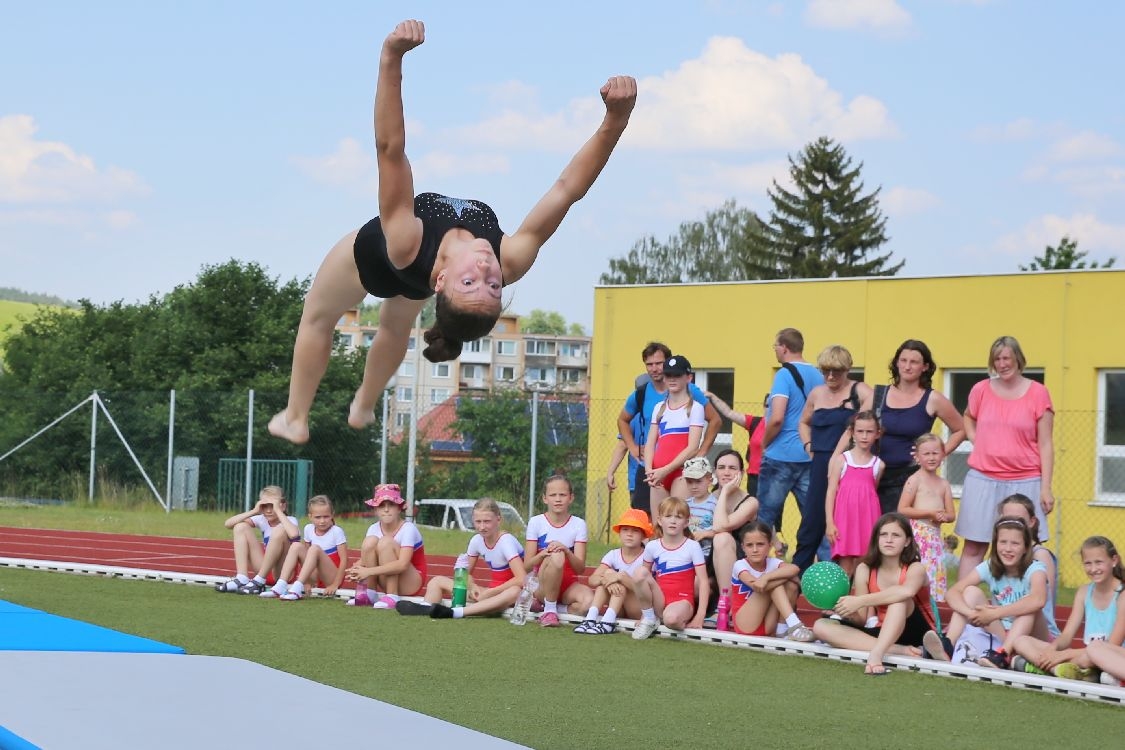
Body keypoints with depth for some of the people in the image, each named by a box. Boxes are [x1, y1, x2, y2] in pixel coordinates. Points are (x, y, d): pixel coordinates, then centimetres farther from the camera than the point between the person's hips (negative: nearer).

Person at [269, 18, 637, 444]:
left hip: (370, 257, -3)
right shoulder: (509, 264, -47)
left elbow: (389, 148, -60)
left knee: (318, 316, 25)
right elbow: (567, 188, -49)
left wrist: (391, 60, -68)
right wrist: (615, 120, -59)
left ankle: (295, 418, 38)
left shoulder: (409, 245, -53)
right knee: (396, 325, 34)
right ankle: (363, 409, 55)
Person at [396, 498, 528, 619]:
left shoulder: (506, 541, -17)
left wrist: (490, 592, -23)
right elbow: (467, 572, 12)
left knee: (515, 592, -45)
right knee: (438, 581, 0)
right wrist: (473, 587, -10)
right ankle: (425, 607, -37)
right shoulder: (477, 540, 0)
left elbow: (522, 579, -27)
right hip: (490, 592, 7)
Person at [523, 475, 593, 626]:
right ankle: (549, 609, -18)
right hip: (541, 586, -1)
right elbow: (527, 565, -7)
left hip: (568, 584, 1)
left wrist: (567, 552, -28)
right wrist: (543, 554, -28)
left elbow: (580, 569, -7)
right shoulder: (536, 523, -2)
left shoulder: (578, 524, 0)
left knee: (589, 600, -34)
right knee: (556, 556, -34)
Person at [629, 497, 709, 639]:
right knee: (640, 573, -23)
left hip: (682, 600, -4)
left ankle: (683, 622, -2)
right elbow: (641, 580, 13)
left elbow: (703, 582, -5)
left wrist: (700, 616, -13)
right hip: (660, 600, 4)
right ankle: (649, 619, -5)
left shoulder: (692, 546, -2)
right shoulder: (652, 547, 5)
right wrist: (645, 612, 7)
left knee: (671, 618, -40)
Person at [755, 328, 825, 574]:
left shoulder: (785, 375, -11)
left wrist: (764, 443, -6)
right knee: (814, 516, 6)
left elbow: (777, 419, -20)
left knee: (765, 516, 1)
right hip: (810, 455, 7)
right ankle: (803, 569, 8)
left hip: (781, 455, -6)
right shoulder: (817, 376, 10)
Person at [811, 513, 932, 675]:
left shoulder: (915, 569, -11)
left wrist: (859, 601, -39)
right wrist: (848, 613, -25)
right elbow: (862, 620, -1)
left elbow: (906, 591, -38)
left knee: (898, 598, -31)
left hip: (913, 633, -5)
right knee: (821, 626, -16)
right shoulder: (865, 570, 1)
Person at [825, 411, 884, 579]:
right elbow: (831, 492, 2)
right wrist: (830, 523, -6)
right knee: (845, 568, -4)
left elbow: (873, 491, 15)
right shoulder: (841, 460, 4)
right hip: (845, 518, -2)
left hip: (867, 519, 2)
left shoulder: (878, 464, 9)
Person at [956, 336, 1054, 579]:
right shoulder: (981, 390, 6)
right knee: (973, 547, 3)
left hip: (1024, 483, -2)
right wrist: (975, 441, 8)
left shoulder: (1038, 393, -2)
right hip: (982, 481, 2)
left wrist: (1046, 488, -5)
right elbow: (968, 418, 28)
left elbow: (1045, 444, -1)